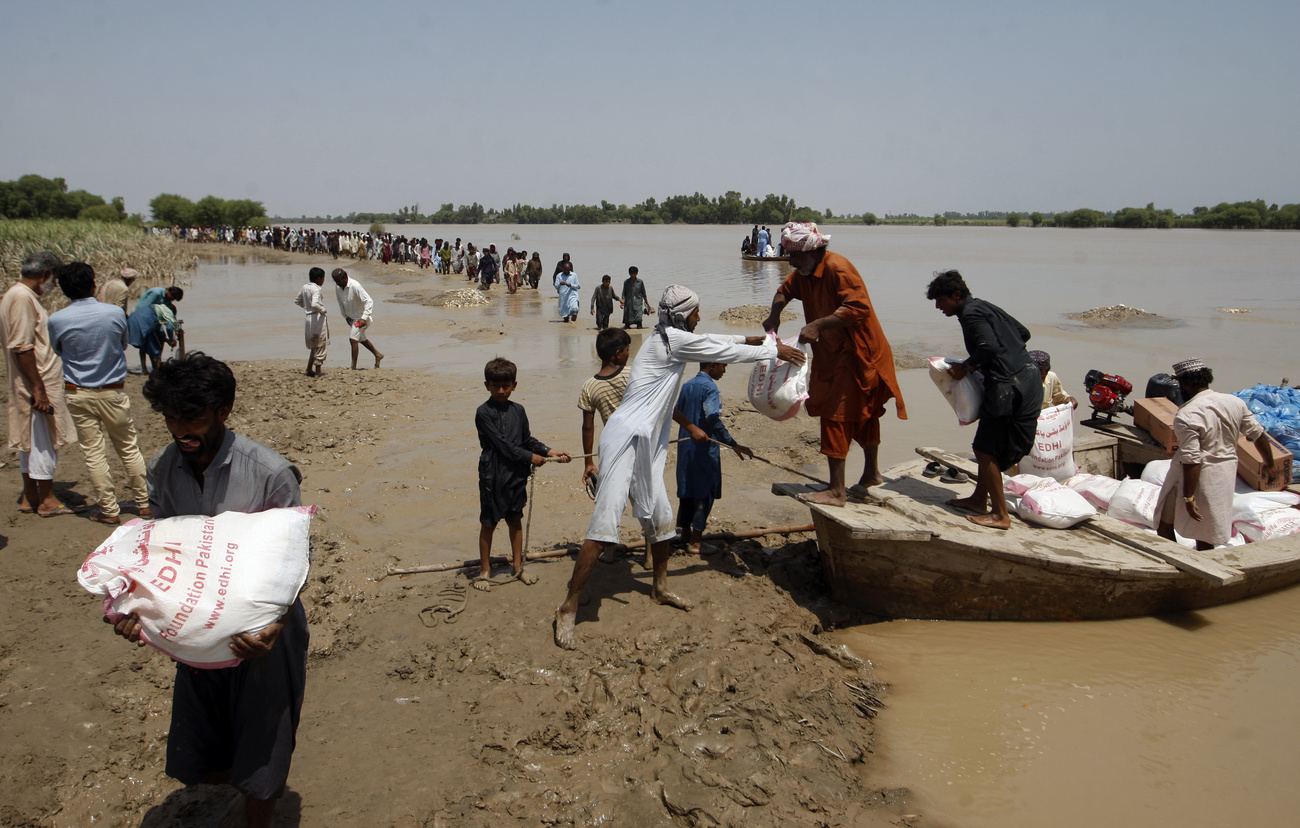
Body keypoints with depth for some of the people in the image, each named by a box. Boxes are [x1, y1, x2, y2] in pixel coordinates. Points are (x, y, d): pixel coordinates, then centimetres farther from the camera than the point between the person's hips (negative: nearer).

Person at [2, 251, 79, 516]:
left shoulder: (23, 296, 14)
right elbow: (22, 347, -22)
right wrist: (39, 388, -23)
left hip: (35, 386, 10)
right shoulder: (22, 298, -17)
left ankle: (29, 497, 23)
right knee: (43, 442, -2)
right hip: (38, 385, -10)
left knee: (31, 441, 15)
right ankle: (47, 501, 5)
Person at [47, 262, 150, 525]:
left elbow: (58, 350, 9)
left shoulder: (57, 320, -11)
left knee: (94, 454, 6)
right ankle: (144, 503, 19)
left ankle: (110, 511, 11)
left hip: (78, 394, 0)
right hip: (113, 392, 1)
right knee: (129, 449, 12)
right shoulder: (114, 312, -9)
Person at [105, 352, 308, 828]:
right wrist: (137, 609, -13)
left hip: (262, 633, -5)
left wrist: (273, 629, -32)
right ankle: (258, 787, 47)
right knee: (197, 767, 16)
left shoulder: (271, 474, -20)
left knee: (258, 766, 3)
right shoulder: (162, 469, -2)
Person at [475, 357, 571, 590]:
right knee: (488, 523, 5)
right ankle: (485, 570, 17)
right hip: (493, 475, -5)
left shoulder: (518, 410, 7)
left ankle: (518, 566, 27)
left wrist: (549, 451, 2)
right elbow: (501, 444, -15)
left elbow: (527, 440, 15)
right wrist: (530, 457, -12)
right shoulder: (483, 413, -11)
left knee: (515, 520, 15)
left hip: (516, 475, 5)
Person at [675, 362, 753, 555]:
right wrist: (733, 444, -30)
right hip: (704, 448, -8)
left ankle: (685, 531, 30)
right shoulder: (710, 387, -16)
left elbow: (677, 412, 14)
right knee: (704, 491, 0)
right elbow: (713, 418, -28)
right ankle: (695, 542, 2)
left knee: (687, 488, 18)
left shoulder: (687, 385, 8)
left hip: (685, 444, 8)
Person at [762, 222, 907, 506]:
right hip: (833, 353, 10)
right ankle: (871, 474, 39)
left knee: (835, 414, -12)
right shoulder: (804, 272, 4)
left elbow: (859, 307, -33)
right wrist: (775, 314, 0)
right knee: (862, 413, 22)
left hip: (856, 353, -10)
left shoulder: (837, 268, -24)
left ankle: (837, 491, -8)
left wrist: (818, 325, -36)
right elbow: (785, 290, 20)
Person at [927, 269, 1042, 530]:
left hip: (1009, 386, -10)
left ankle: (1000, 515, 1)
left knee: (986, 450, -2)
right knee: (990, 446, 20)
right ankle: (979, 499, 30)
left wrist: (966, 367, -9)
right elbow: (1023, 333, 25)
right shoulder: (986, 307, 20)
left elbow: (989, 347, -23)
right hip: (1029, 379, 10)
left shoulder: (971, 313, -9)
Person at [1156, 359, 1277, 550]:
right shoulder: (1235, 403, -2)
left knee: (1164, 525, 13)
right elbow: (1259, 435, 7)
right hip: (1226, 475, 6)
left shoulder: (1187, 416, -22)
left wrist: (1189, 497, -19)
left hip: (1197, 478, -6)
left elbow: (1191, 461, -25)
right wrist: (1269, 466, 22)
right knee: (1206, 535, 17)